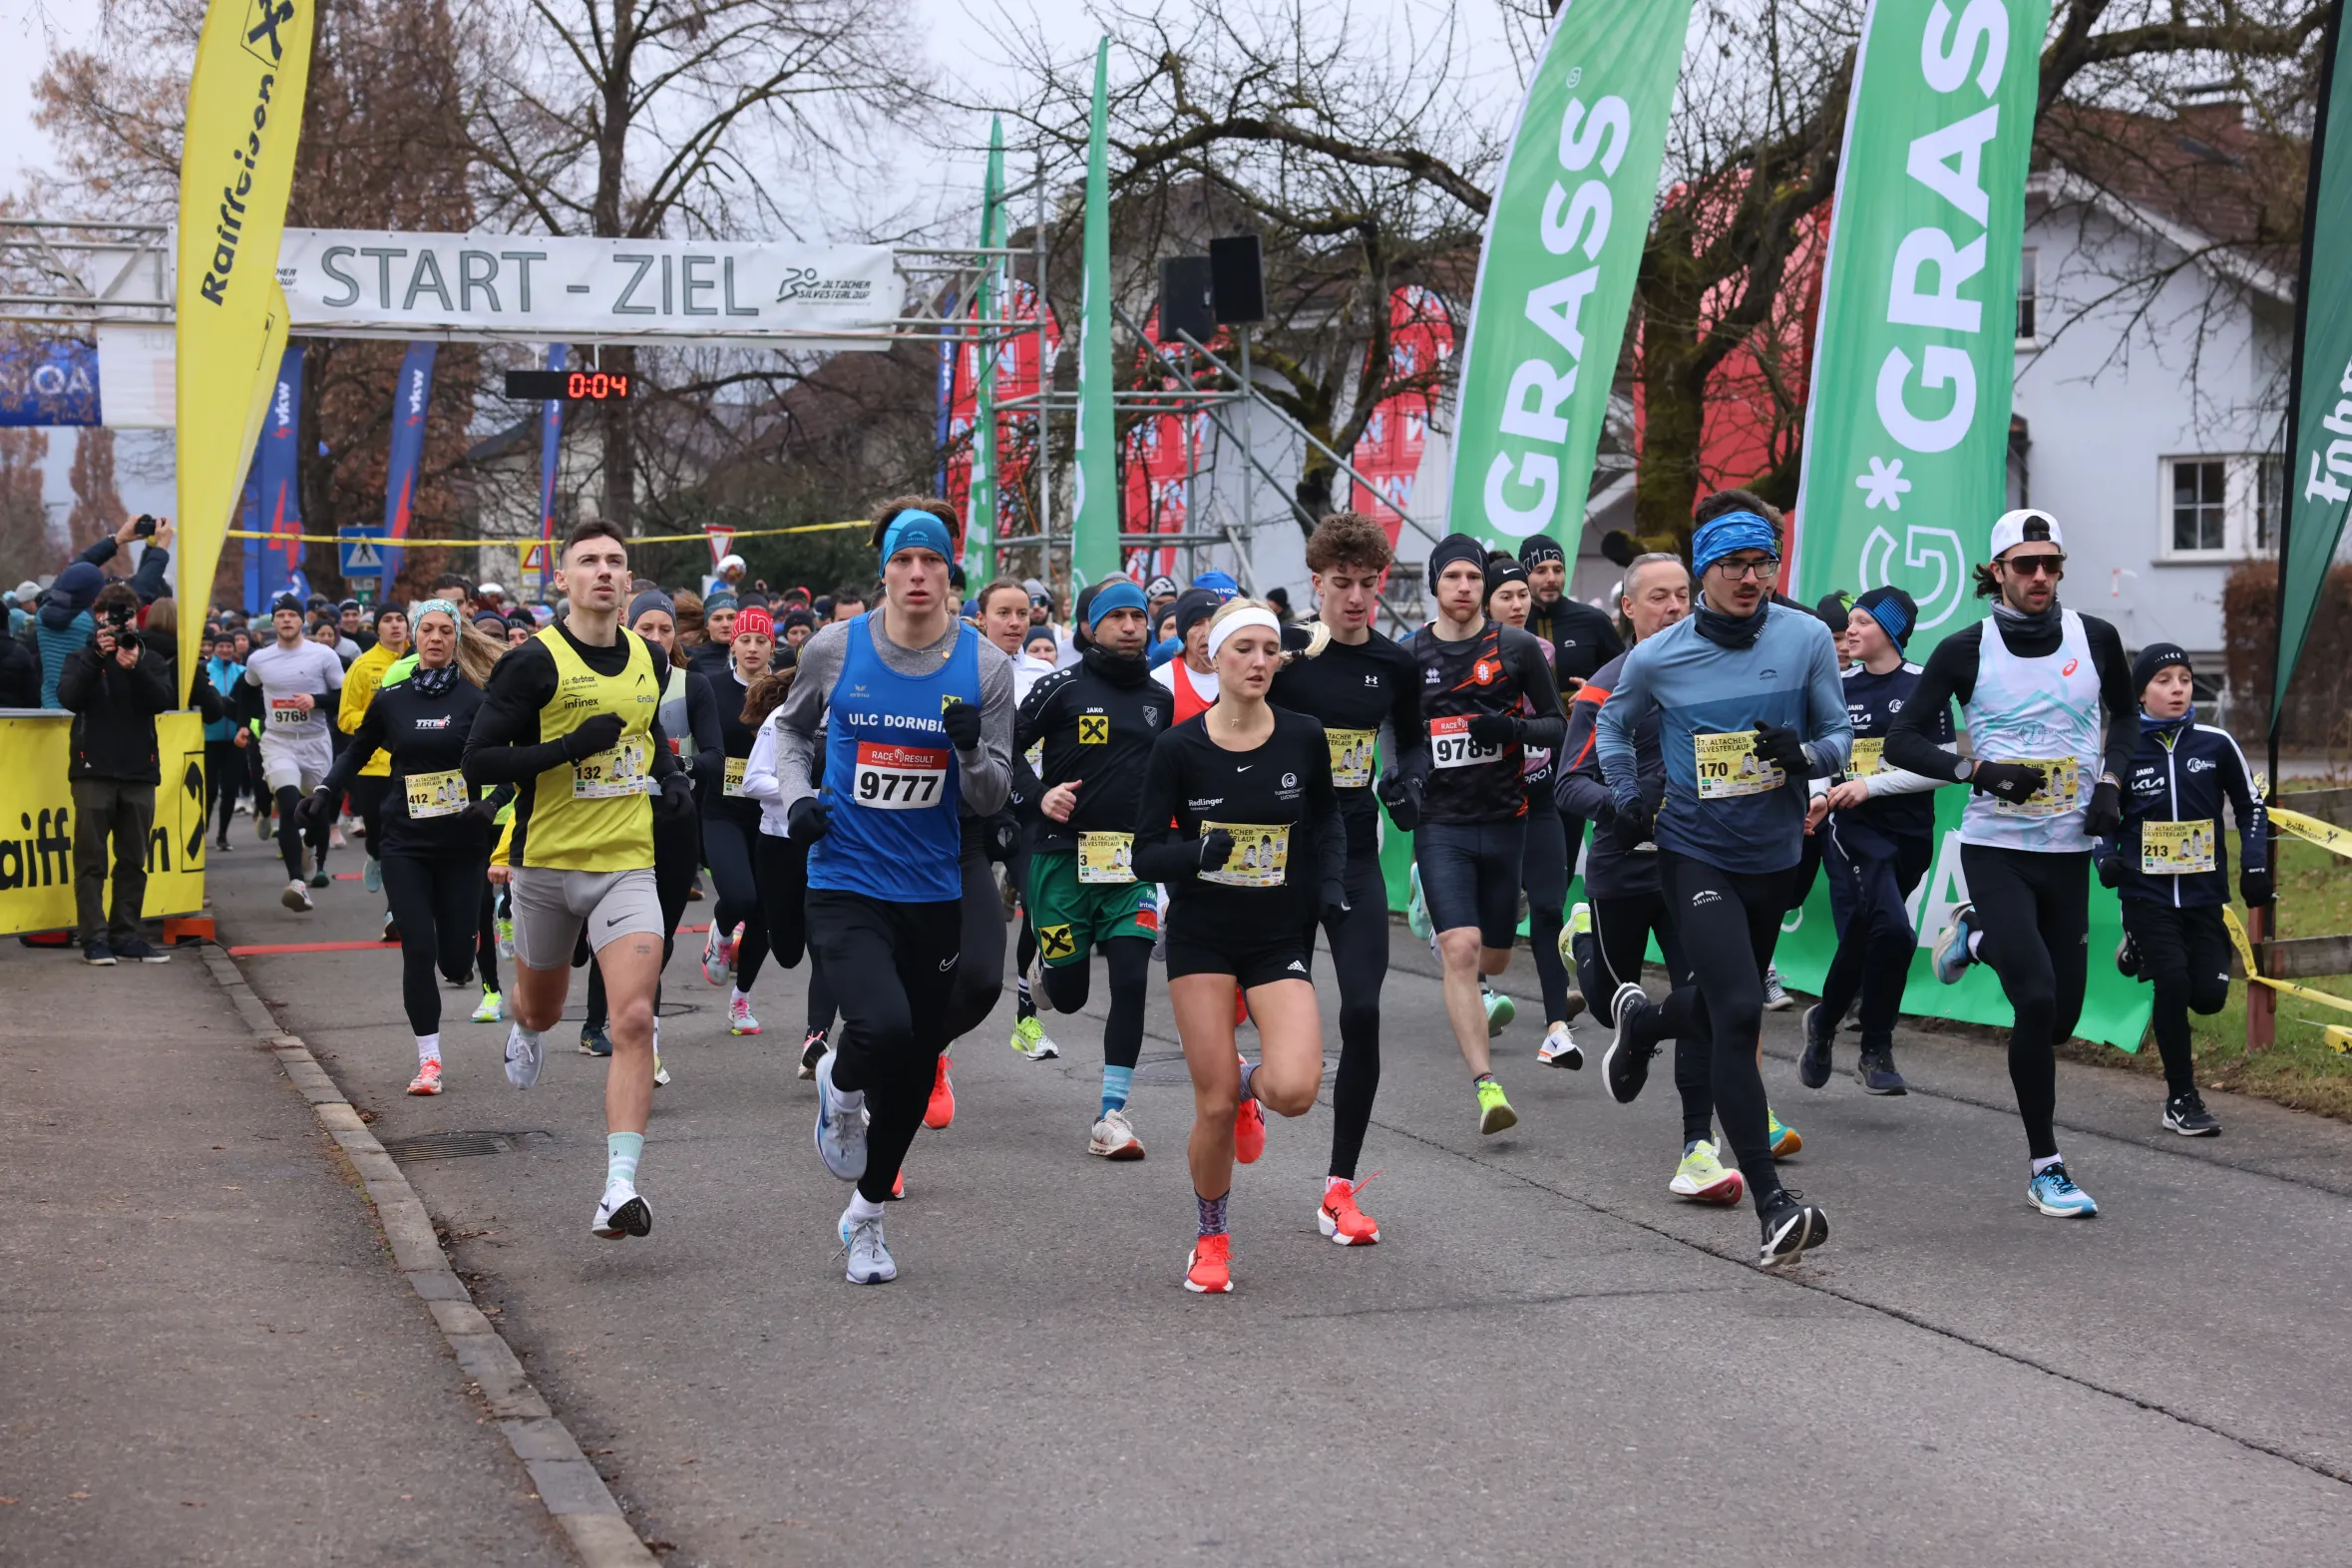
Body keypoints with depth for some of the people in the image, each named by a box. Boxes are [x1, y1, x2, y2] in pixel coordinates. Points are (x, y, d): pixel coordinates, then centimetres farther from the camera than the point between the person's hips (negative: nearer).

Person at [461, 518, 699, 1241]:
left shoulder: (651, 659, 6)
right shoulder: (534, 662, -10)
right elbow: (478, 759, -14)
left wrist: (672, 777, 9)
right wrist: (572, 747, -22)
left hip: (628, 865, 2)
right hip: (546, 862, -1)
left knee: (633, 1020, -16)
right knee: (541, 1010, 20)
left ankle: (619, 1187, -19)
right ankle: (525, 1033, 60)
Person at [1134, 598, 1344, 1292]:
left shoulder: (1304, 738, -4)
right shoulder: (1179, 747, -8)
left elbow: (1327, 819, 15)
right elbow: (1146, 855, -5)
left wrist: (1330, 885, 1)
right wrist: (1198, 851, -24)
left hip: (1280, 938, 1)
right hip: (1201, 937, -1)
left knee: (1295, 1091, -19)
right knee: (1215, 1106, -3)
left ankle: (1253, 1082, 20)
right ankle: (1211, 1242, 21)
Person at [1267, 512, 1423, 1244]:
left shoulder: (1394, 664, 3)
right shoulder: (1283, 655, -8)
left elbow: (1411, 740, 19)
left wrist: (1404, 780, 0)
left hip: (1355, 860, 2)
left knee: (1362, 1013, -8)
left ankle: (1341, 1188, 1)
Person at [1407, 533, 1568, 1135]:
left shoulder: (1517, 648, 0)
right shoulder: (1410, 655, 4)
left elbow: (1558, 725, 3)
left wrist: (1512, 728, -16)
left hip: (1503, 820, 1)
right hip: (1440, 823, -1)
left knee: (1492, 955, 14)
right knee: (1460, 949, -18)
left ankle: (1478, 994, 53)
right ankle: (1486, 1085, -20)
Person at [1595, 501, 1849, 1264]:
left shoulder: (1807, 639, -4)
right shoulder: (1656, 657, -5)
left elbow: (1839, 734, 2)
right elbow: (1613, 726, 14)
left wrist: (1804, 753, -20)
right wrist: (1627, 801, 2)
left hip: (1773, 855, 3)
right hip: (1695, 852, -3)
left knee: (1724, 1009, 19)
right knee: (1739, 1014, -18)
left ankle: (1640, 1023, 56)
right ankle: (1771, 1202, -17)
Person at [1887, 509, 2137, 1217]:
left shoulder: (2094, 639, 4)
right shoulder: (1966, 650, -4)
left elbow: (2127, 712, 22)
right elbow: (1903, 739, -3)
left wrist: (2110, 783, 5)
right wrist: (1977, 770, -18)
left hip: (2068, 849, 4)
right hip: (1995, 846, -4)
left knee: (2060, 1019, 6)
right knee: (2037, 1001, -17)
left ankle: (1977, 935, 36)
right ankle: (2045, 1169, -4)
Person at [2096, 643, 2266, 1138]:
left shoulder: (2216, 744, -1)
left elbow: (2250, 805, 11)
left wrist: (2255, 864, 2)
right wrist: (2106, 858, -8)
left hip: (2204, 894, 2)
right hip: (2147, 893, -2)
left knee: (2209, 995, -6)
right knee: (2174, 982, -16)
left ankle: (2143, 953, 28)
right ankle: (2182, 1100, -2)